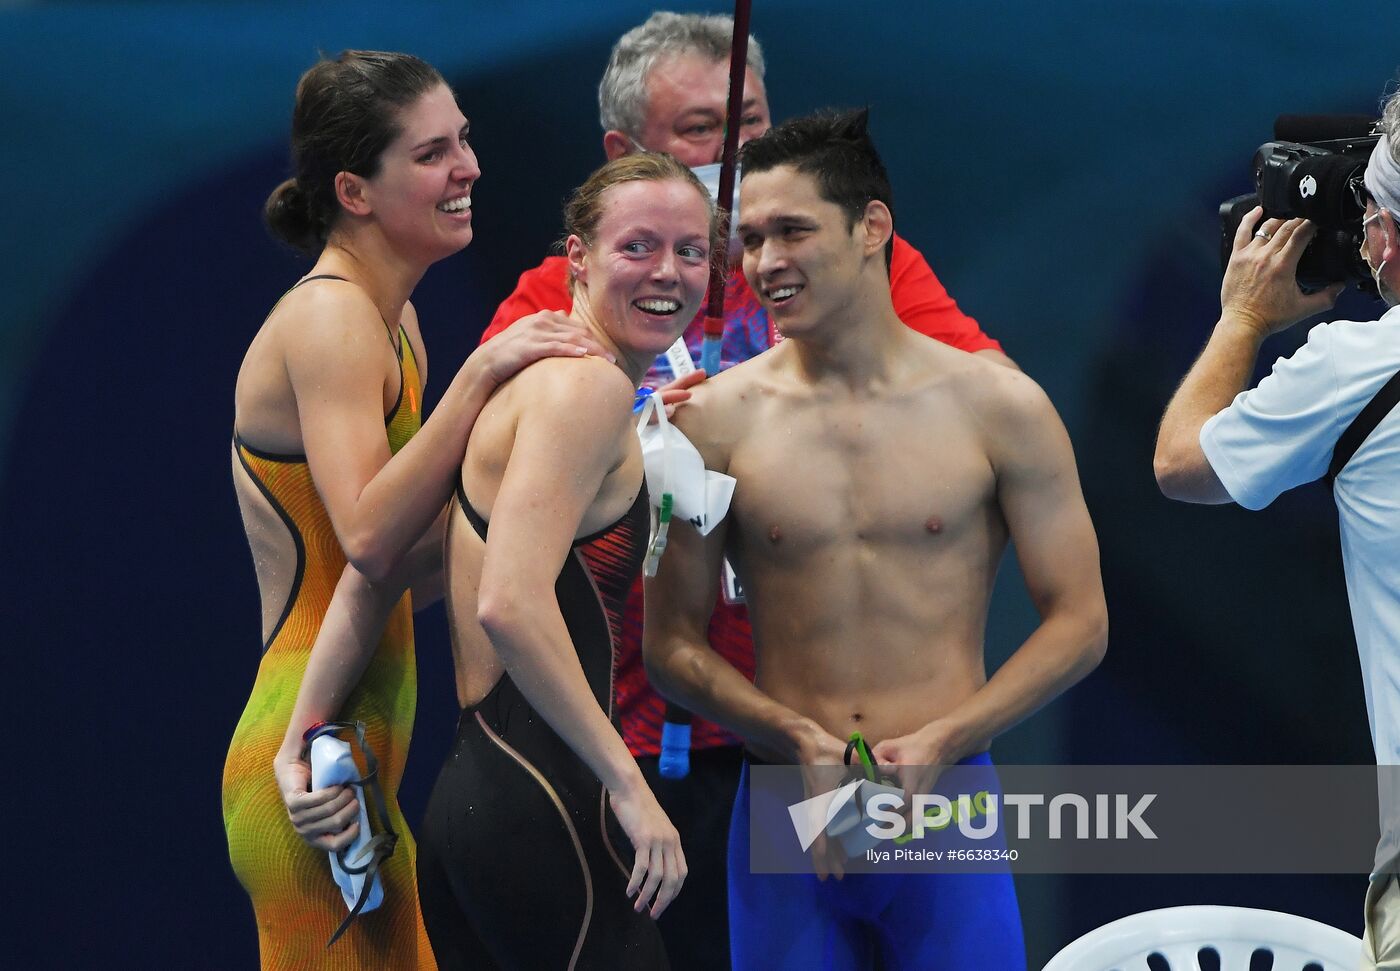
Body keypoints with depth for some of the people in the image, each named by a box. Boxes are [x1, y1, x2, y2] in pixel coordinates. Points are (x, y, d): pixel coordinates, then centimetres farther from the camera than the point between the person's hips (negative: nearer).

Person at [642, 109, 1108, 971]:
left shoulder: (998, 407, 0)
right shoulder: (719, 419, 2)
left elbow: (1080, 624, 2)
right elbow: (671, 642, 5)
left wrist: (940, 741, -11)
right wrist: (797, 737, -11)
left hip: (945, 803, -1)